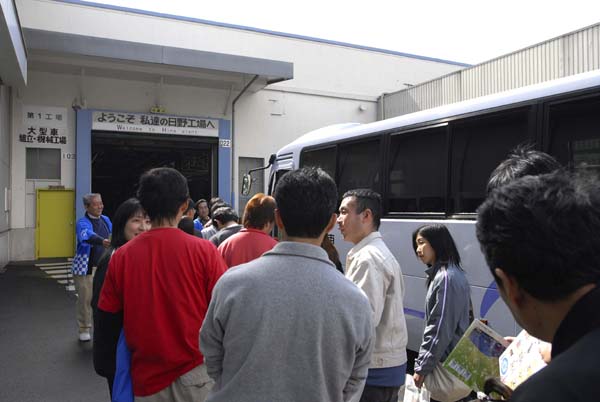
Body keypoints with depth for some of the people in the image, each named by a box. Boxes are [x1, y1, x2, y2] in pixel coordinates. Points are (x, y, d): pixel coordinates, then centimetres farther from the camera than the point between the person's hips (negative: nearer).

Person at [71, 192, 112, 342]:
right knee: (85, 299, 2)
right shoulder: (83, 223, -11)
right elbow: (88, 235, -34)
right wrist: (102, 241, -53)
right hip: (86, 267, -4)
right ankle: (84, 329, 18)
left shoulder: (106, 220, 9)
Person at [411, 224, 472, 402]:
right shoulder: (444, 274, 9)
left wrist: (422, 367, -12)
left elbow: (441, 329, -19)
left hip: (447, 365, -9)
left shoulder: (446, 278, -19)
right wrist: (423, 362, 15)